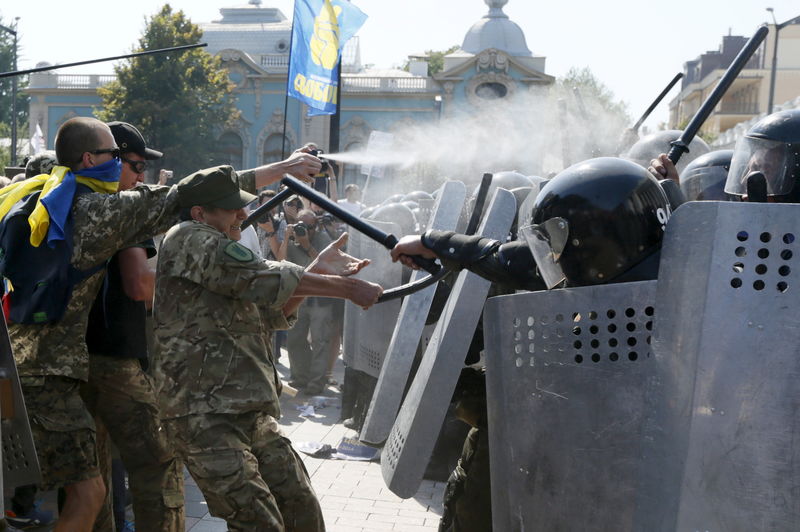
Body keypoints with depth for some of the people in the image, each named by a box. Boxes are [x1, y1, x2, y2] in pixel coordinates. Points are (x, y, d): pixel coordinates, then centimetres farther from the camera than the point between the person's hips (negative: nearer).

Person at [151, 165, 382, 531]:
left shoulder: (220, 251, 21)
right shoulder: (189, 240, -9)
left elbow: (274, 314, 19)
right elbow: (264, 279, -17)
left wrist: (318, 270, 5)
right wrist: (345, 288, -11)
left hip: (252, 413, 9)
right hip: (206, 417, -9)